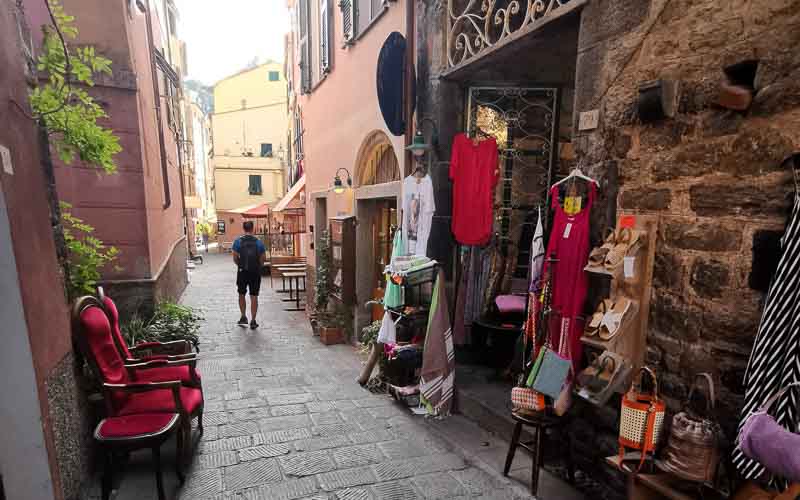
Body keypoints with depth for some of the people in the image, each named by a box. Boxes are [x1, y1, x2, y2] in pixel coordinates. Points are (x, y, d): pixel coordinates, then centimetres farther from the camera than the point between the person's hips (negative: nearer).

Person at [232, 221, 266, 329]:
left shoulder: (238, 241, -4)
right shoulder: (258, 242, -1)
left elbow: (235, 258, -5)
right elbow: (263, 258, -1)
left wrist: (240, 265, 13)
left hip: (242, 271, 0)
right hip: (255, 272, 0)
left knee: (241, 295, 18)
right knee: (254, 297, 4)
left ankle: (243, 317, 18)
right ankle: (253, 321, 6)